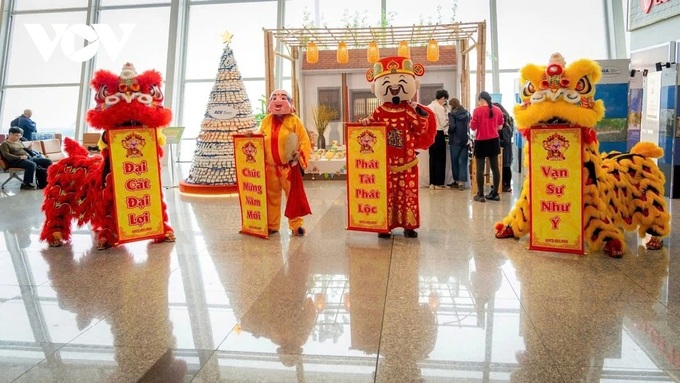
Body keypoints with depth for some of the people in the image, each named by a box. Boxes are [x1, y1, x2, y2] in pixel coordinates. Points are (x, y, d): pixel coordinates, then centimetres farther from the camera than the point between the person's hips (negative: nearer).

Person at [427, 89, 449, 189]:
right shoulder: (440, 108, -12)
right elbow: (443, 123, -13)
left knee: (432, 158, 10)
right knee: (441, 159, 1)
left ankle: (432, 182, 12)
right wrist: (448, 119, 4)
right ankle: (439, 183, 4)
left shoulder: (428, 107, 10)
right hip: (439, 134, -7)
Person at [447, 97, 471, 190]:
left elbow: (452, 127, -14)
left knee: (455, 161, 10)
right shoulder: (467, 113, 8)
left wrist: (449, 133, 4)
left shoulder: (452, 113, -6)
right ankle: (462, 182, -4)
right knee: (463, 161, 3)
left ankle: (457, 180, 18)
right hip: (465, 140, 4)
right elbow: (469, 125, 15)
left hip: (455, 140, -3)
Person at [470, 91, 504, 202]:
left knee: (480, 169, 1)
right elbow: (500, 126, 12)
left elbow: (473, 127, -9)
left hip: (481, 141, -4)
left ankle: (480, 195, 2)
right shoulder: (497, 110, 3)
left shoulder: (477, 110, -10)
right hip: (494, 141, 5)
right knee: (495, 167, 9)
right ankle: (495, 193, 15)